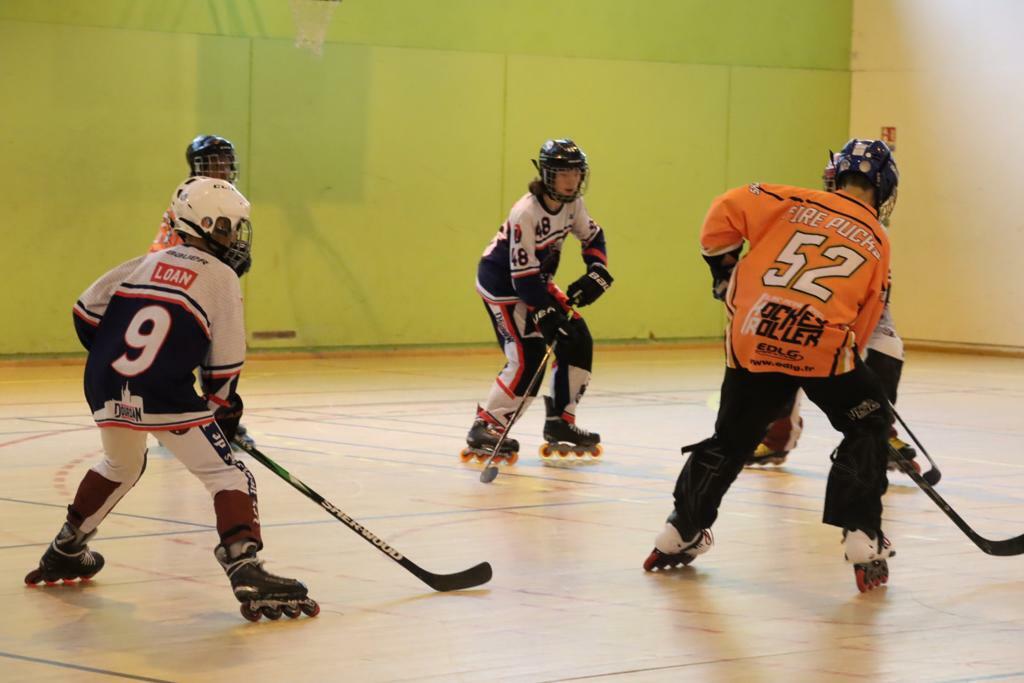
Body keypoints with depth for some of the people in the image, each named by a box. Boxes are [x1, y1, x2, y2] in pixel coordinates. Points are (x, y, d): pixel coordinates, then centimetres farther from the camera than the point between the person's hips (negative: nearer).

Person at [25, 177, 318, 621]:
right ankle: (245, 571, -20)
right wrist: (226, 409, 17)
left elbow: (86, 312, 15)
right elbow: (225, 364, 2)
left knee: (120, 467, 33)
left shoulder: (148, 263, 16)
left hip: (106, 395, 6)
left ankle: (64, 553, 42)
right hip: (165, 400, -6)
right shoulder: (221, 278, 1)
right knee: (228, 477, -1)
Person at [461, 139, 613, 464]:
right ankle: (484, 430, -7)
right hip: (502, 283, -9)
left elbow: (592, 236, 12)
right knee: (528, 358, -18)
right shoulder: (526, 212, -30)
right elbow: (523, 275, -31)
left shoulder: (571, 203, -6)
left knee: (578, 342, 4)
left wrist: (597, 272, -5)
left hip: (536, 280, 9)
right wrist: (547, 316, -33)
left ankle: (561, 424, 15)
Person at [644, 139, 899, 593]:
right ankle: (863, 540, 7)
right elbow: (864, 322, 14)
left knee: (731, 437, 19)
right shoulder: (877, 242, 13)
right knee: (868, 427, 17)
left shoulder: (796, 202, 12)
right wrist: (846, 358, 27)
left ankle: (681, 532, 28)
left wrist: (724, 268, 19)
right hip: (824, 342, -2)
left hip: (752, 336, 2)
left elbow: (726, 211, 6)